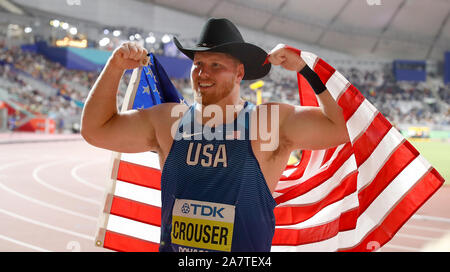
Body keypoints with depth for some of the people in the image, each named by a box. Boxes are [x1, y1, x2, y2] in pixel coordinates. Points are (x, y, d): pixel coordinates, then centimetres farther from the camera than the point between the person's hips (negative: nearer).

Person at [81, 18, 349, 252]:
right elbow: (96, 130, 10)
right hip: (171, 246, 3)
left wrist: (305, 67, -16)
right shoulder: (168, 121, 5)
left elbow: (343, 127, -13)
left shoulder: (269, 122, -6)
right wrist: (116, 66, 1)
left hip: (247, 252, -3)